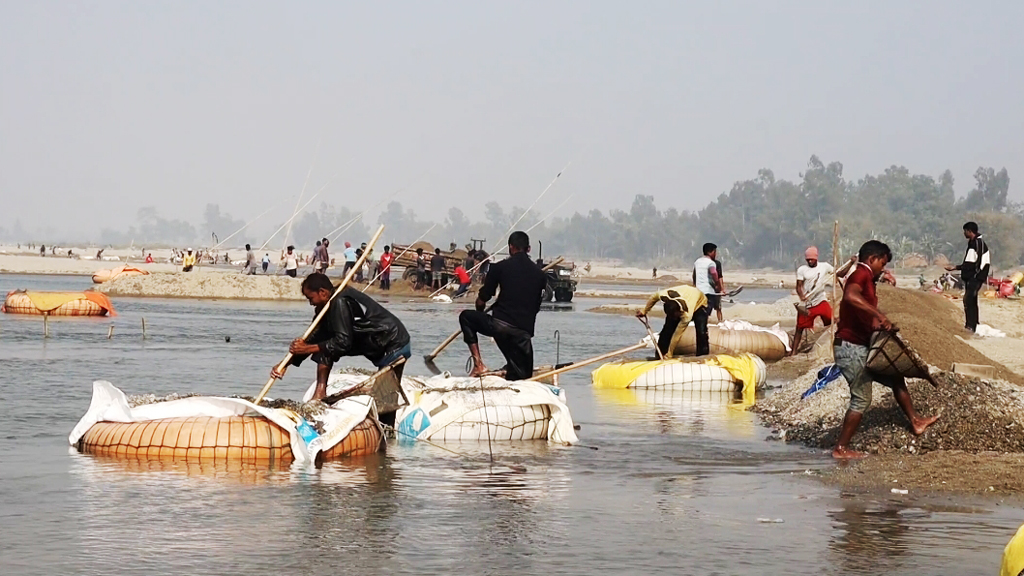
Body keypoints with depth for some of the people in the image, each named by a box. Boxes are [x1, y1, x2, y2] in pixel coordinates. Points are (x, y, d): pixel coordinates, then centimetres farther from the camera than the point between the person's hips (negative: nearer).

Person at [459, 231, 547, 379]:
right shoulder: (539, 274, 12)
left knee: (466, 317, 20)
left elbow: (481, 301, 6)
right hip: (525, 331, 3)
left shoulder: (500, 267, 2)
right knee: (523, 379, 17)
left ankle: (478, 364, 10)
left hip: (500, 325, -3)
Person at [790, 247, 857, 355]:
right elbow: (799, 286, -4)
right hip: (806, 304, -1)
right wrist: (801, 296, -24)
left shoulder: (824, 266, 3)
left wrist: (851, 263, -5)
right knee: (800, 328, 1)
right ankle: (793, 350, 7)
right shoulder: (801, 270, 0)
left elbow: (840, 274, 6)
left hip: (821, 301, 1)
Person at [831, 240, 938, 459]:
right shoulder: (861, 275, -13)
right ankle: (841, 449, 0)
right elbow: (850, 296, -36)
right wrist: (879, 315, -35)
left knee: (895, 378, 17)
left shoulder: (866, 279, 19)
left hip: (861, 348, 10)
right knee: (861, 399, -4)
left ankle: (915, 421, 26)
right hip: (851, 348, -10)